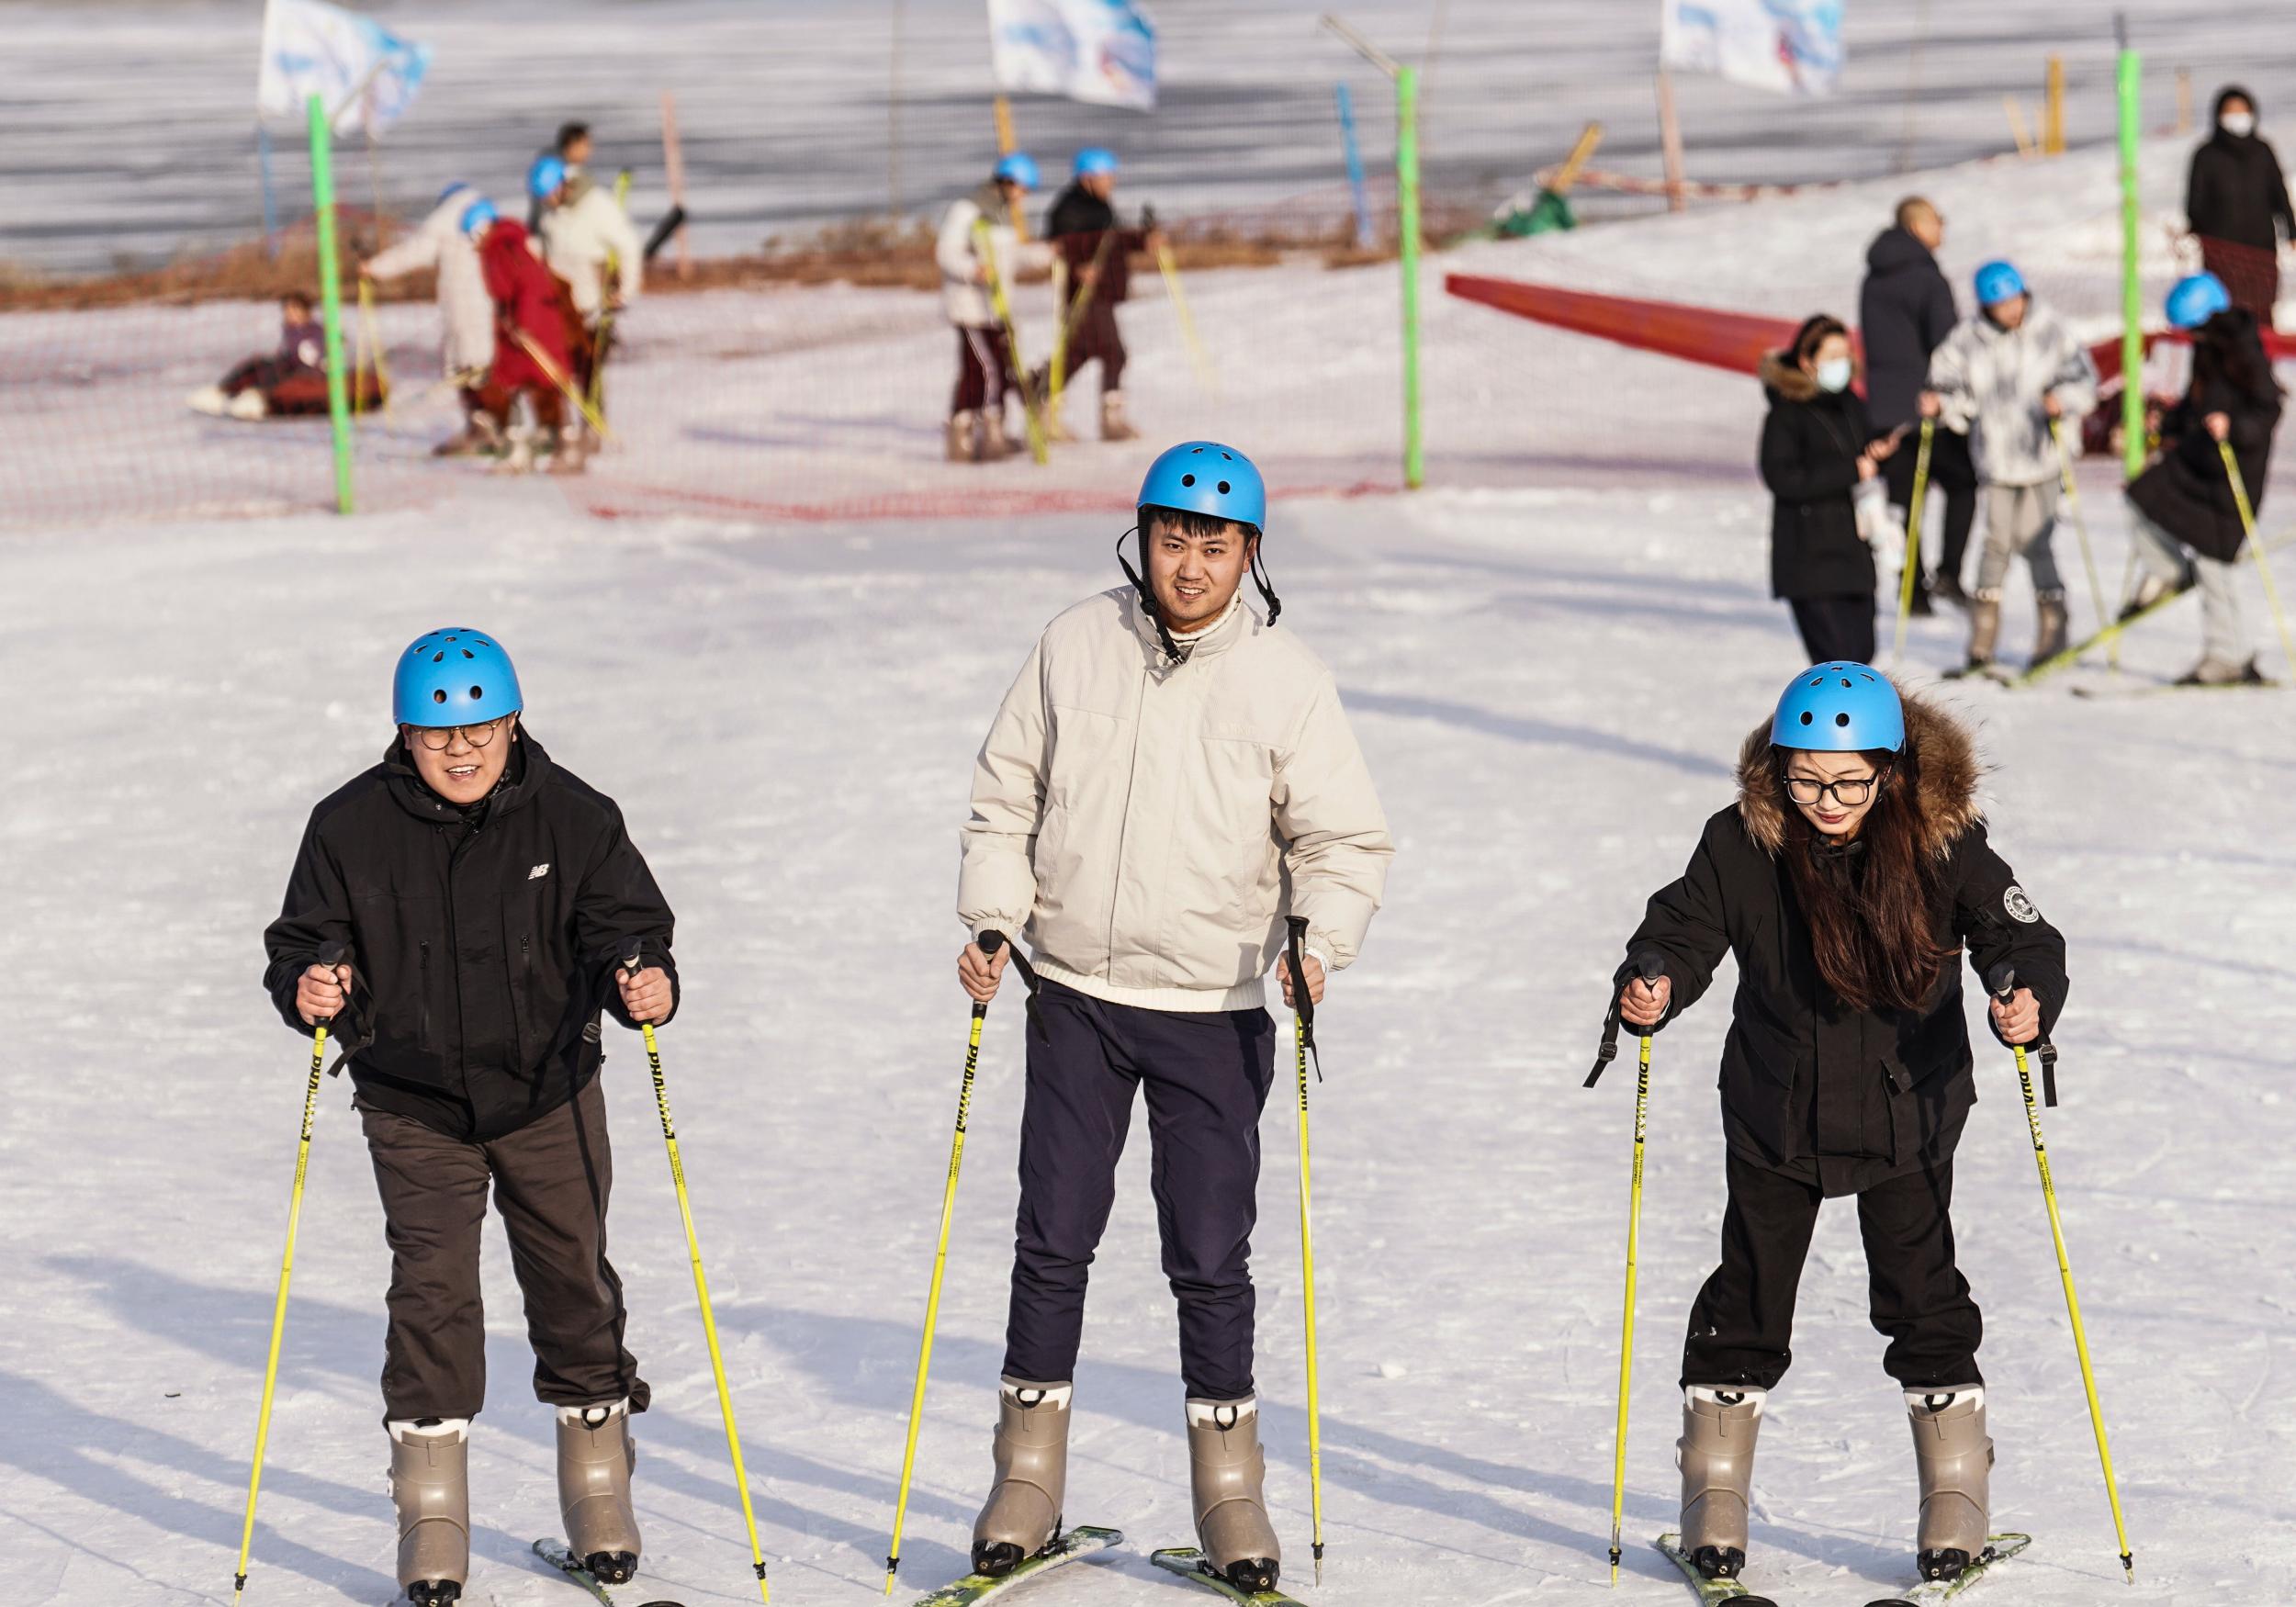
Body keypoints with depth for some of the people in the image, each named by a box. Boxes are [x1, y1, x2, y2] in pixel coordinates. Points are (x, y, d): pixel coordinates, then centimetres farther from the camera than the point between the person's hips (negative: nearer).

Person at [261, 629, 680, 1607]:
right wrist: (306, 989, -25)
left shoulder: (573, 818, -7)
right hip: (414, 1107, -1)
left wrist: (647, 986, -29)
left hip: (549, 1097, 1)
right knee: (431, 1290, -7)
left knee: (573, 1282, 9)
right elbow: (305, 941, -2)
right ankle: (431, 1517, 1)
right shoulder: (353, 828, -7)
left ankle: (599, 1494, 26)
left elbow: (626, 928, -7)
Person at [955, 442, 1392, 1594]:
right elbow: (1007, 798, 9)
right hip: (1076, 994, 2)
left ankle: (1228, 1486, 15)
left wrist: (1322, 935, -19)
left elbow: (1347, 839, -2)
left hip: (1216, 1011, -2)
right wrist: (992, 916, -3)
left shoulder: (1285, 679, -4)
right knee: (1053, 1241, 4)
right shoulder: (1075, 646, 2)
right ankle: (1028, 1477, 14)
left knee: (1211, 1256, 2)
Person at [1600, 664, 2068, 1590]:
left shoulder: (1945, 845, -14)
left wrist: (2030, 1004, -36)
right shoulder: (1742, 847, -13)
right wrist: (1651, 986, -33)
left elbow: (2024, 939, -14)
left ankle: (1957, 1491, 19)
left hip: (1907, 1114, -1)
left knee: (1921, 1297, 5)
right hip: (1776, 1115, 1)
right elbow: (1683, 928, -10)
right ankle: (1715, 1495, 21)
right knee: (1749, 1299, 8)